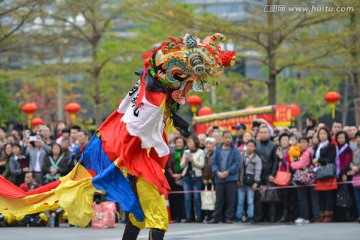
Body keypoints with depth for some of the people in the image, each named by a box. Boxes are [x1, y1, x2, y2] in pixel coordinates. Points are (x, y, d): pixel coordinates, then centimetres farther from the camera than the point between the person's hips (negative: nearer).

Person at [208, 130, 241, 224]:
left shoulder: (235, 150, 1)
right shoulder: (217, 150, 9)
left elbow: (237, 163, -6)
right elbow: (213, 162, 6)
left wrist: (227, 172, -14)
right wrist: (217, 172, -10)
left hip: (231, 178, -2)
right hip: (219, 178, 2)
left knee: (230, 199, 0)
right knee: (219, 199, 5)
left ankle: (229, 217, 6)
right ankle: (215, 217, 8)